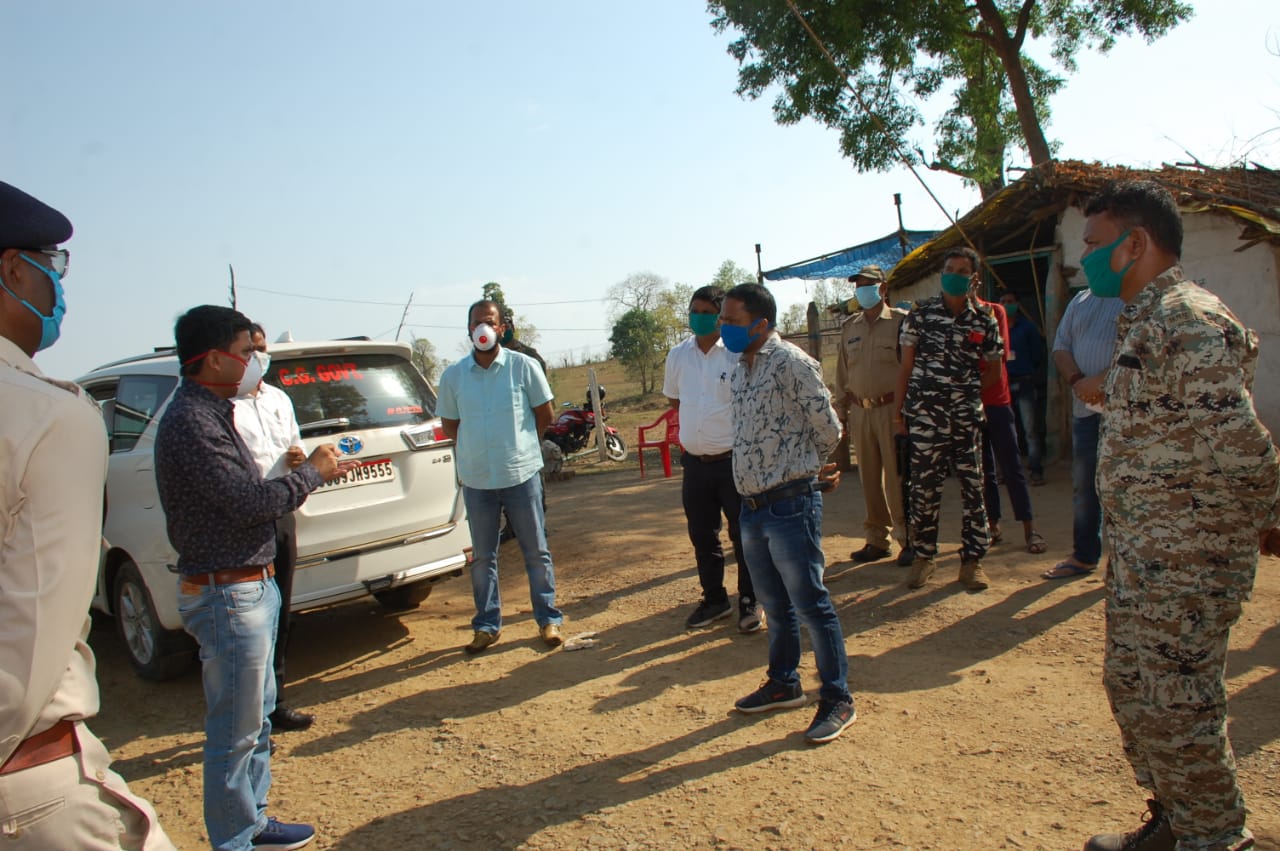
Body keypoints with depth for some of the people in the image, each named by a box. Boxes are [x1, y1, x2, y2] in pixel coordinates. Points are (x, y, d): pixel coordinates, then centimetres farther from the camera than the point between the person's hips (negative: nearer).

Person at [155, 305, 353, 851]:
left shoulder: (212, 412, 12)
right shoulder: (191, 421, -20)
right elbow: (250, 502, -24)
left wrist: (313, 472, 5)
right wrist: (311, 472, -11)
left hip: (251, 586, 11)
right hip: (228, 595, -11)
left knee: (257, 714, 22)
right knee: (235, 733, 3)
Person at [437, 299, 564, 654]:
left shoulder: (524, 366, -6)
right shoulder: (453, 376, 1)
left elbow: (544, 414, 4)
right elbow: (449, 425, 12)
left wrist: (518, 443, 6)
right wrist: (479, 448, 5)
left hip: (522, 475, -2)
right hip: (475, 479, 2)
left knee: (536, 552, 8)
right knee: (483, 557, 12)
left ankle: (548, 619, 22)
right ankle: (486, 625, 24)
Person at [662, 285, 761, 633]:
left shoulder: (738, 355, -11)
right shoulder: (678, 355, 5)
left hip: (734, 458, -5)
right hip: (694, 461, 5)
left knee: (743, 534, 7)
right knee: (702, 536, 15)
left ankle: (749, 602, 23)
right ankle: (714, 600, 31)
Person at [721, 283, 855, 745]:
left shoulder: (791, 363, -14)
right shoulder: (739, 371, 11)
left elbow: (828, 429, -10)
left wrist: (800, 466, 6)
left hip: (790, 505, -8)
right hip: (752, 506, 8)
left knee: (811, 604, 2)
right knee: (774, 605, 20)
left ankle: (838, 700, 16)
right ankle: (783, 683, 36)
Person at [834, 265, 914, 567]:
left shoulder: (900, 321, -3)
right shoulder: (849, 327, 13)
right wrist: (844, 412, 13)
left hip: (892, 408, -5)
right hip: (860, 410, 5)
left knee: (897, 477, -4)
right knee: (869, 478, 9)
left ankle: (908, 539, 7)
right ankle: (877, 540, 19)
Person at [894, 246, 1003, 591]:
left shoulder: (985, 321, 6)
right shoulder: (920, 314, 2)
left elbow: (993, 371, 15)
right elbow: (906, 364, 3)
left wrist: (966, 393, 3)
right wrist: (899, 409, 0)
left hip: (967, 417, 2)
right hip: (925, 416, -1)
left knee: (973, 486, 3)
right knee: (924, 486, 2)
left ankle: (972, 559, 14)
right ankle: (923, 556, 15)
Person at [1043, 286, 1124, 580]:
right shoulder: (1081, 300, 16)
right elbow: (1061, 346, 11)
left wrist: (1101, 380, -21)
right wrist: (1076, 379, -7)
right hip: (1086, 408, 6)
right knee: (1084, 484, 12)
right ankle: (1083, 557, 25)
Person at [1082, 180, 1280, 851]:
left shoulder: (1189, 325, -20)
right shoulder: (1141, 321, 13)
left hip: (1187, 558, -10)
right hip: (1138, 552, 10)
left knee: (1177, 704, 2)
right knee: (1130, 686, 19)